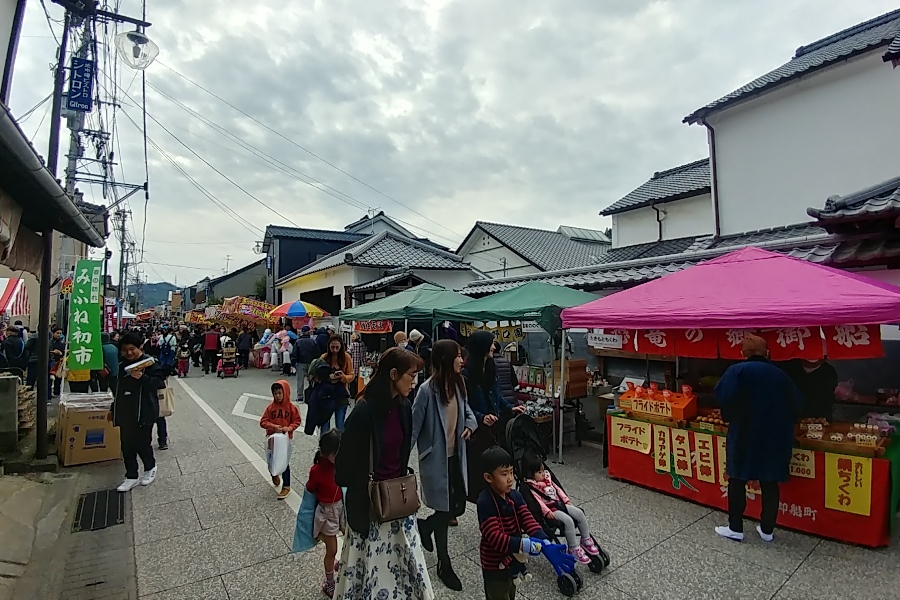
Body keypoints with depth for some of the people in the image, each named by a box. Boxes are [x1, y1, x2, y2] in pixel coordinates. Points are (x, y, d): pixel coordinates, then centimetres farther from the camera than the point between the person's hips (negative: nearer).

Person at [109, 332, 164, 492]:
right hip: (125, 412, 7)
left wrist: (142, 377, -35)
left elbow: (158, 382, -19)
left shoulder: (149, 363, -9)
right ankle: (131, 476, 22)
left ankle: (150, 467, 25)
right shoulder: (122, 365, 12)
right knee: (127, 445, 9)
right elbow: (119, 389, 21)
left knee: (142, 443, -2)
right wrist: (113, 409, 24)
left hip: (144, 411, -6)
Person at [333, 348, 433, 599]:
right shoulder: (364, 411, -24)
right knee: (372, 558, 13)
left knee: (404, 555, 18)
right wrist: (361, 490, -8)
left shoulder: (404, 406, -2)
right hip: (370, 501, -6)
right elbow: (346, 460, -17)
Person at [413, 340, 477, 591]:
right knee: (445, 509, 6)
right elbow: (414, 426, -16)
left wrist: (470, 424, -6)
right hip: (435, 459, -6)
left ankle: (425, 526, 41)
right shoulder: (428, 389, -22)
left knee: (458, 506, 11)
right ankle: (444, 565, 31)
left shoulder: (458, 383, -1)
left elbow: (467, 410, 16)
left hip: (455, 456, 7)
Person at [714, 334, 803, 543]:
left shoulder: (737, 371, -8)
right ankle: (767, 530, 24)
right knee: (770, 483, 14)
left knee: (737, 480, 7)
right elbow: (796, 405, 7)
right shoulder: (780, 374, 5)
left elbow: (723, 397, -19)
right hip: (775, 437, 4)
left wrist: (730, 418, -2)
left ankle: (735, 528, 14)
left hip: (744, 435, -4)